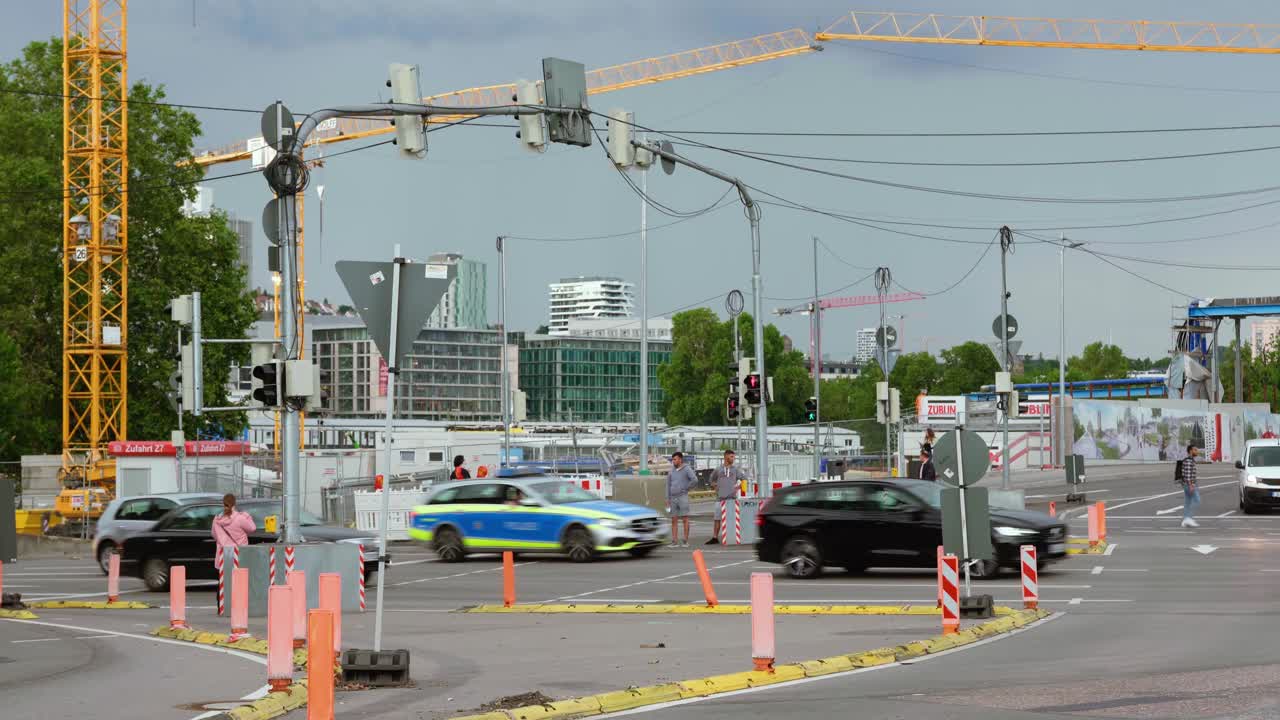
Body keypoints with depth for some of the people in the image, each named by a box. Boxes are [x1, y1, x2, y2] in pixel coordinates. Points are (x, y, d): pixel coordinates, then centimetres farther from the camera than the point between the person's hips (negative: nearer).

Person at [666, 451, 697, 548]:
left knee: (685, 519, -6)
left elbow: (695, 480, -18)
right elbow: (668, 484, 17)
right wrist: (668, 499, 12)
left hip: (683, 497, -6)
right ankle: (675, 541, 3)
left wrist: (685, 488, -9)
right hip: (673, 498, 6)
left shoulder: (687, 469, -5)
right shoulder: (672, 470, 12)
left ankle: (686, 541, -3)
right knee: (674, 520, 3)